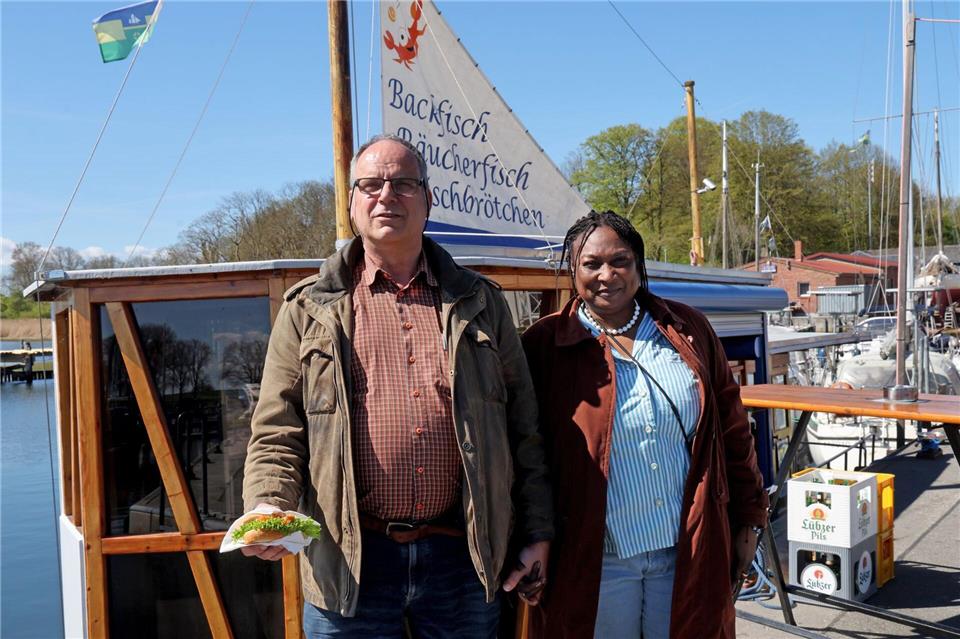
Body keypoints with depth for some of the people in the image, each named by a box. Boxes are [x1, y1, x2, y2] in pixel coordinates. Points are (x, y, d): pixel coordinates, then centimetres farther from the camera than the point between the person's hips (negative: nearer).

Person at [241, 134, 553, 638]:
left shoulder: (480, 302, 9)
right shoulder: (309, 309, 5)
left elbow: (522, 429, 9)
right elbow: (276, 432, 3)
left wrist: (537, 534, 5)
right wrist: (268, 509, -15)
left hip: (463, 554, 2)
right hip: (349, 561, -1)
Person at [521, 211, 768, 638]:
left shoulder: (687, 330, 4)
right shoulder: (545, 346, -6)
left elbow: (731, 429, 9)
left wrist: (747, 520, 10)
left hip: (690, 556, 3)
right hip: (595, 562, -2)